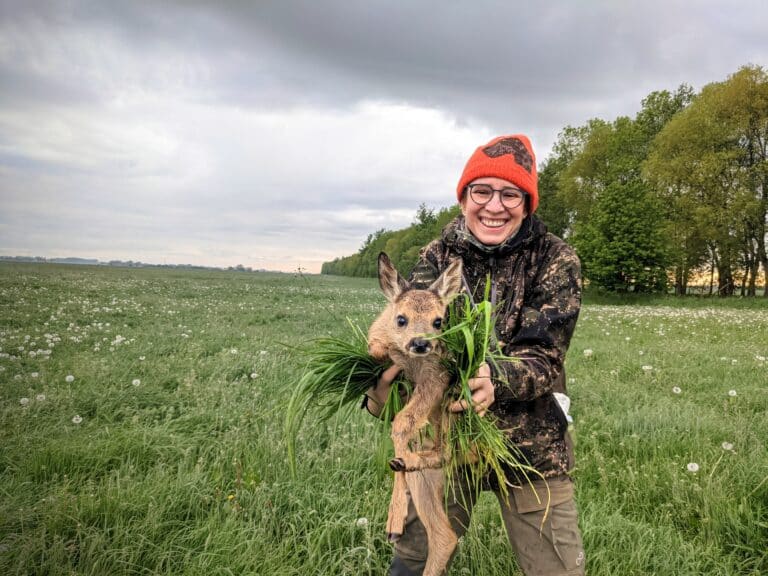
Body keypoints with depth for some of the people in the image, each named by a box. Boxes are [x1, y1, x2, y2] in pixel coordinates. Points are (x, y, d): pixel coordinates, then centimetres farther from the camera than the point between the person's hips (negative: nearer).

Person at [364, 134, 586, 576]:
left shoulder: (556, 260, -10)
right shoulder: (438, 256, -2)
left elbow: (545, 356, -19)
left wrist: (494, 381, -40)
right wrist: (386, 374, -36)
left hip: (530, 444, -2)